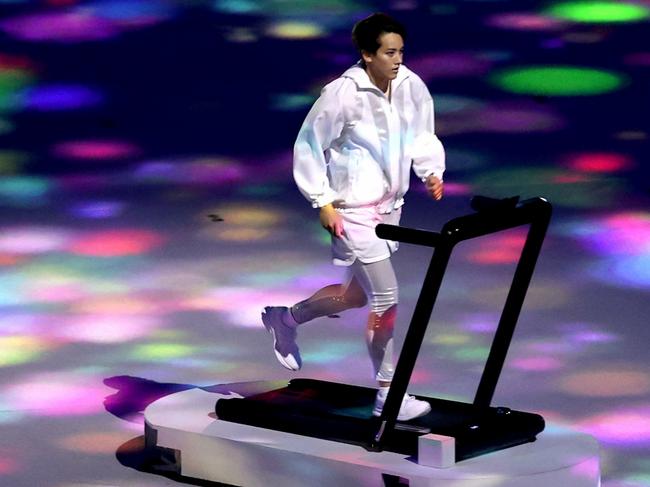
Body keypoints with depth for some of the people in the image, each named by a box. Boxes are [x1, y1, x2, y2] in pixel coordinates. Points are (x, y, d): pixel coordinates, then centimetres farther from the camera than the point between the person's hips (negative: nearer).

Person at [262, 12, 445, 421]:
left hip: (391, 205, 7)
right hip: (354, 209, -7)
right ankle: (387, 396, 2)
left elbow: (422, 135, 10)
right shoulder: (343, 95, -20)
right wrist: (324, 202, -13)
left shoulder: (411, 86, -4)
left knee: (358, 294, 20)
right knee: (386, 300, -8)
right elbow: (309, 146, -11)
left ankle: (286, 318, 45)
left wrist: (432, 171, -8)